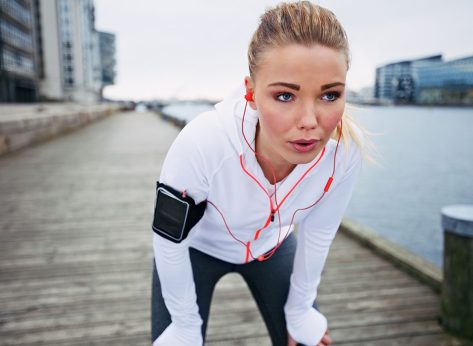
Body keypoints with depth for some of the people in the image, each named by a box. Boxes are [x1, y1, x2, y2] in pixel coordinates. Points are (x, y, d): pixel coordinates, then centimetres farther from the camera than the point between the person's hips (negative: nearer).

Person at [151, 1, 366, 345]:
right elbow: (170, 242, -23)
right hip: (196, 247, -2)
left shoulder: (345, 148, -29)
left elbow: (318, 233, -12)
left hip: (272, 245, 3)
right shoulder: (202, 144, -39)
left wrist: (300, 311, 1)